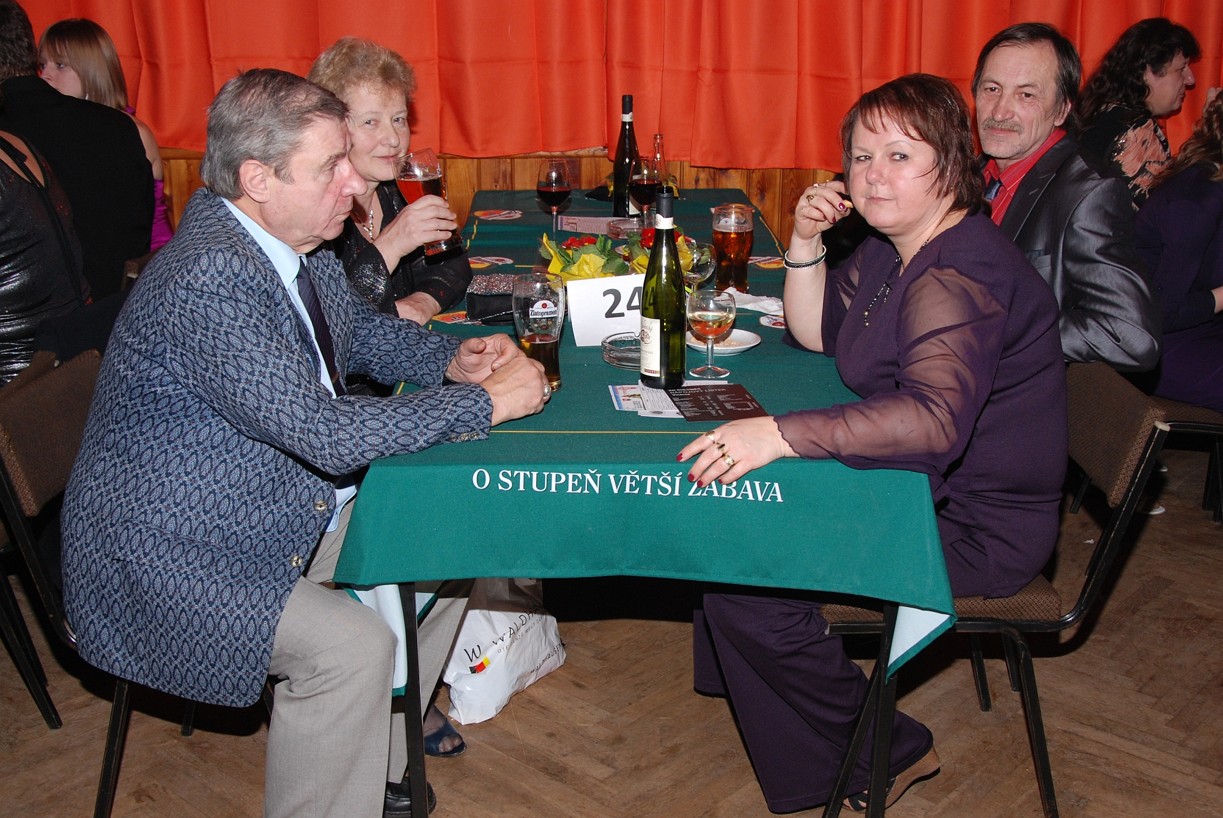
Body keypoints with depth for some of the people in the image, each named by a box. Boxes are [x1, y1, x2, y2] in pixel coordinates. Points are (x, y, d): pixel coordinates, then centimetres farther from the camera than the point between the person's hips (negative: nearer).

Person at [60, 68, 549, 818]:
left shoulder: (299, 243, 0)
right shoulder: (208, 279, -29)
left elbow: (361, 331, 18)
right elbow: (326, 434, -32)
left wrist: (452, 361, -2)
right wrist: (487, 402, -24)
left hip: (294, 512, 10)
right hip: (174, 554, -9)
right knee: (351, 646, -26)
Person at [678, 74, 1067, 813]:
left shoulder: (959, 277, -26)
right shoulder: (892, 249, 7)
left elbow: (934, 416, -41)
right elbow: (819, 333, 16)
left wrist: (782, 434, -49)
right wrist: (805, 242, -1)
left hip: (975, 530, -10)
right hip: (918, 487, 10)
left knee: (743, 580, -17)